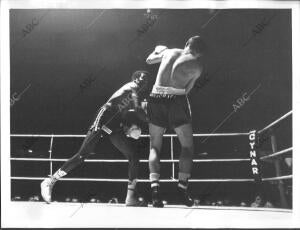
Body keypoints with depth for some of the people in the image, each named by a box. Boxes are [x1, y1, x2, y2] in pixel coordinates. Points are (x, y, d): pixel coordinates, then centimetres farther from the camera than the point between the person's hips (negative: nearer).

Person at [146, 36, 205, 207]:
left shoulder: (169, 52, 16)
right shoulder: (197, 65, 8)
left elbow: (149, 60, 33)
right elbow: (187, 89, 12)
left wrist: (158, 50, 53)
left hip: (156, 98, 3)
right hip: (177, 100, -3)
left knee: (155, 147, 11)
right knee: (188, 147, 13)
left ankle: (155, 188, -9)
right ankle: (183, 190, 2)